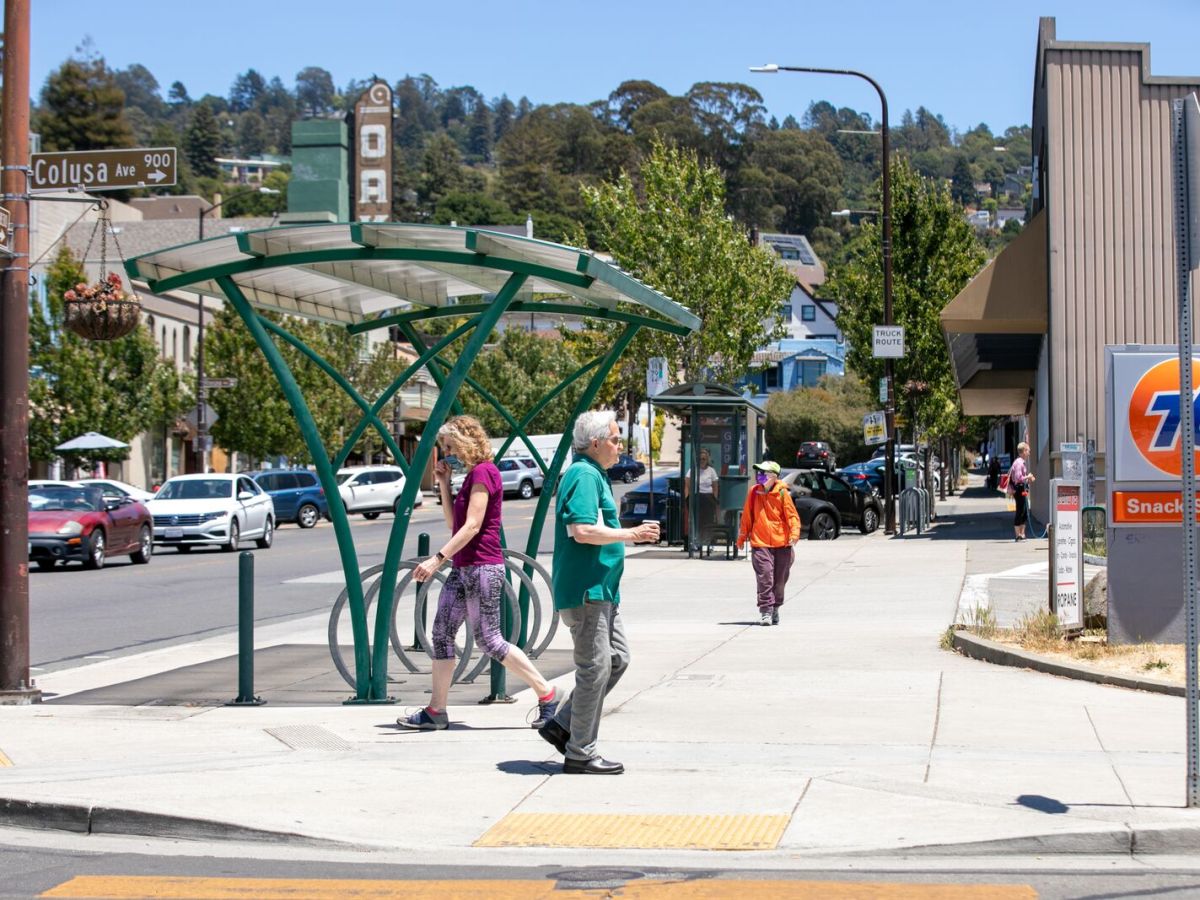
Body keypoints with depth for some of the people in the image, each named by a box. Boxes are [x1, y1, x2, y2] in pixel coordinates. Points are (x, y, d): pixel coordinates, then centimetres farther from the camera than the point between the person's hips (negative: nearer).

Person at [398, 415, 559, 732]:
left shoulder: (483, 472, -13)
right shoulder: (473, 474, 17)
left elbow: (472, 526, -20)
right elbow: (453, 523, 18)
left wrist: (437, 559, -24)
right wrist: (443, 483, 11)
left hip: (483, 567, -10)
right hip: (463, 568, 10)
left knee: (489, 640, -6)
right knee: (441, 632, 4)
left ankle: (547, 695, 3)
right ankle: (435, 711, 5)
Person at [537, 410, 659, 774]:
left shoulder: (594, 475, 19)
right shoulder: (585, 475, -15)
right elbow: (583, 530, -25)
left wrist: (632, 533, 19)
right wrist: (630, 534, -16)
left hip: (600, 589, 11)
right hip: (585, 589, -11)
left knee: (617, 658, 13)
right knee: (595, 666, -6)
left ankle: (562, 725, 16)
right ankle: (580, 753, 1)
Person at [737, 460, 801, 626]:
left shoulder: (782, 493, -4)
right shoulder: (754, 492, 3)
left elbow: (792, 515, -4)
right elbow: (747, 516, 12)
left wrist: (794, 533, -20)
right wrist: (742, 537, 16)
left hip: (782, 544, 0)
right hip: (760, 543, 0)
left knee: (780, 579, 9)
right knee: (764, 576, -12)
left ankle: (775, 608, 26)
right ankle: (765, 610, -10)